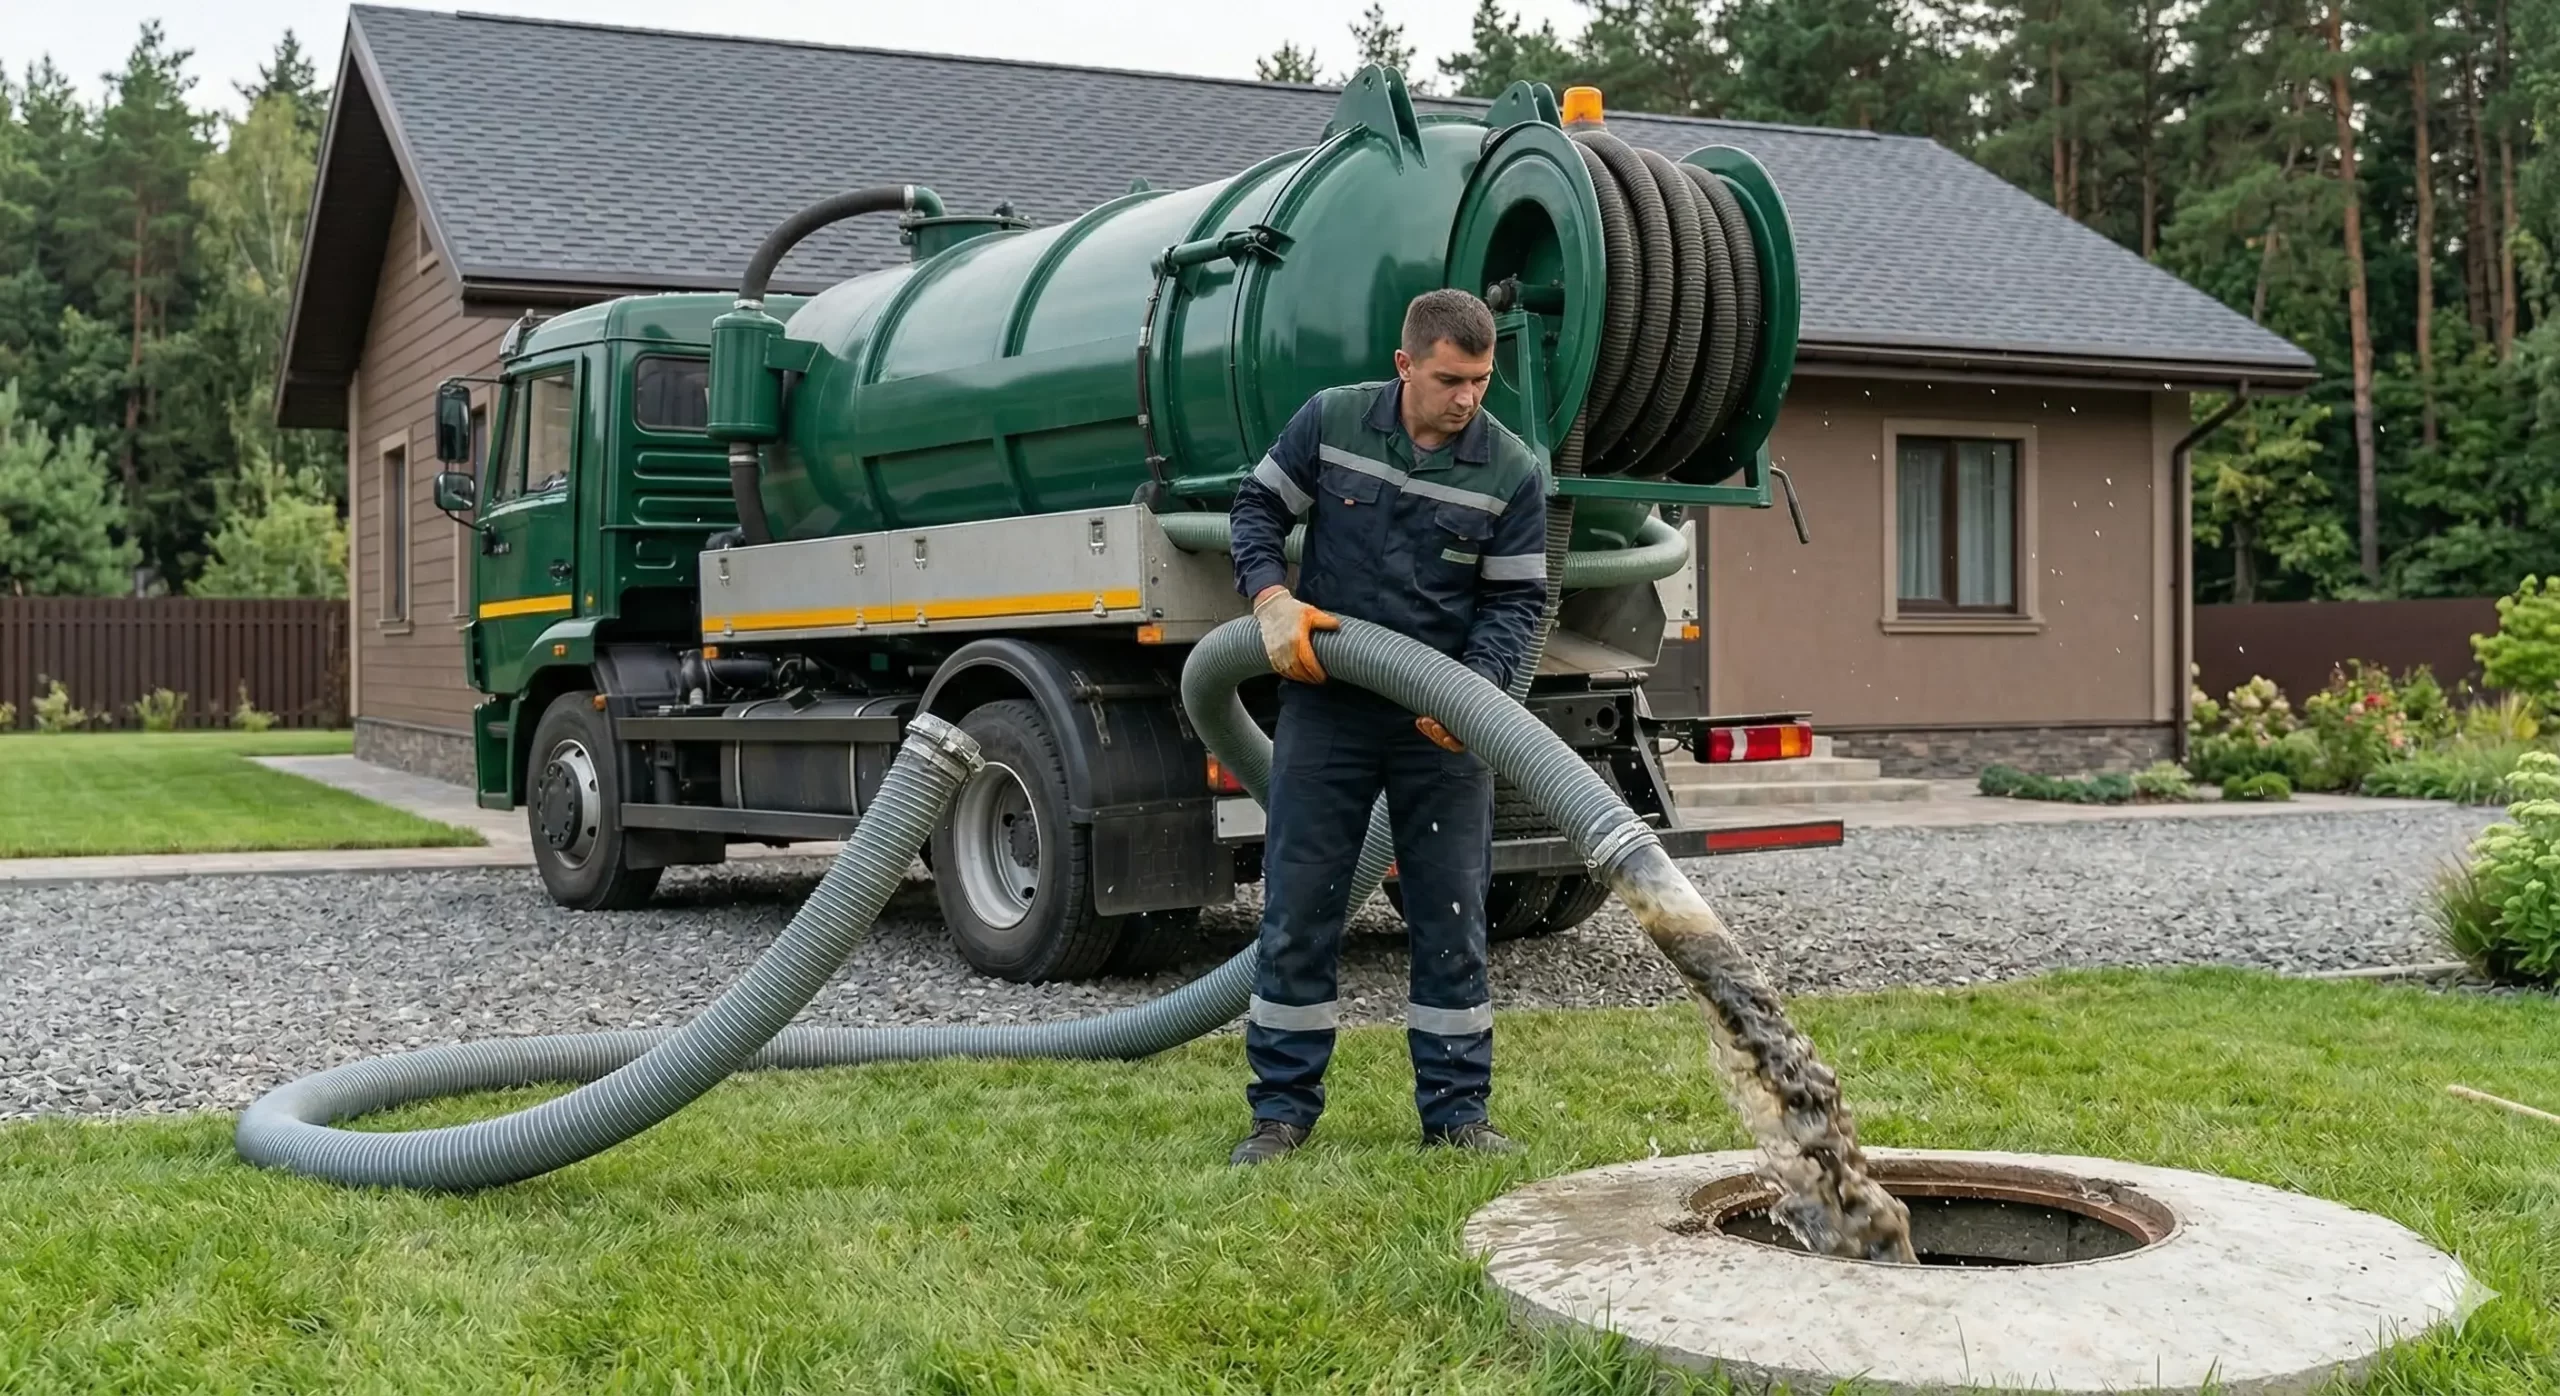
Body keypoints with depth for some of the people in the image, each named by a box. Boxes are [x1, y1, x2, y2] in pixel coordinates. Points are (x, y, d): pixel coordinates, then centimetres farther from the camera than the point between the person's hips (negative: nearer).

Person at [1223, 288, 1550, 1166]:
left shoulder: (1513, 473, -4)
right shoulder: (1331, 421, -3)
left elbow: (1517, 600, -2)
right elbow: (1258, 506, 6)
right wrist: (1271, 597, -12)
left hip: (1443, 722, 0)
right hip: (1326, 705, 0)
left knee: (1451, 915, 5)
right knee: (1297, 906, 3)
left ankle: (1456, 1109, 16)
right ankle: (1283, 1107, 14)